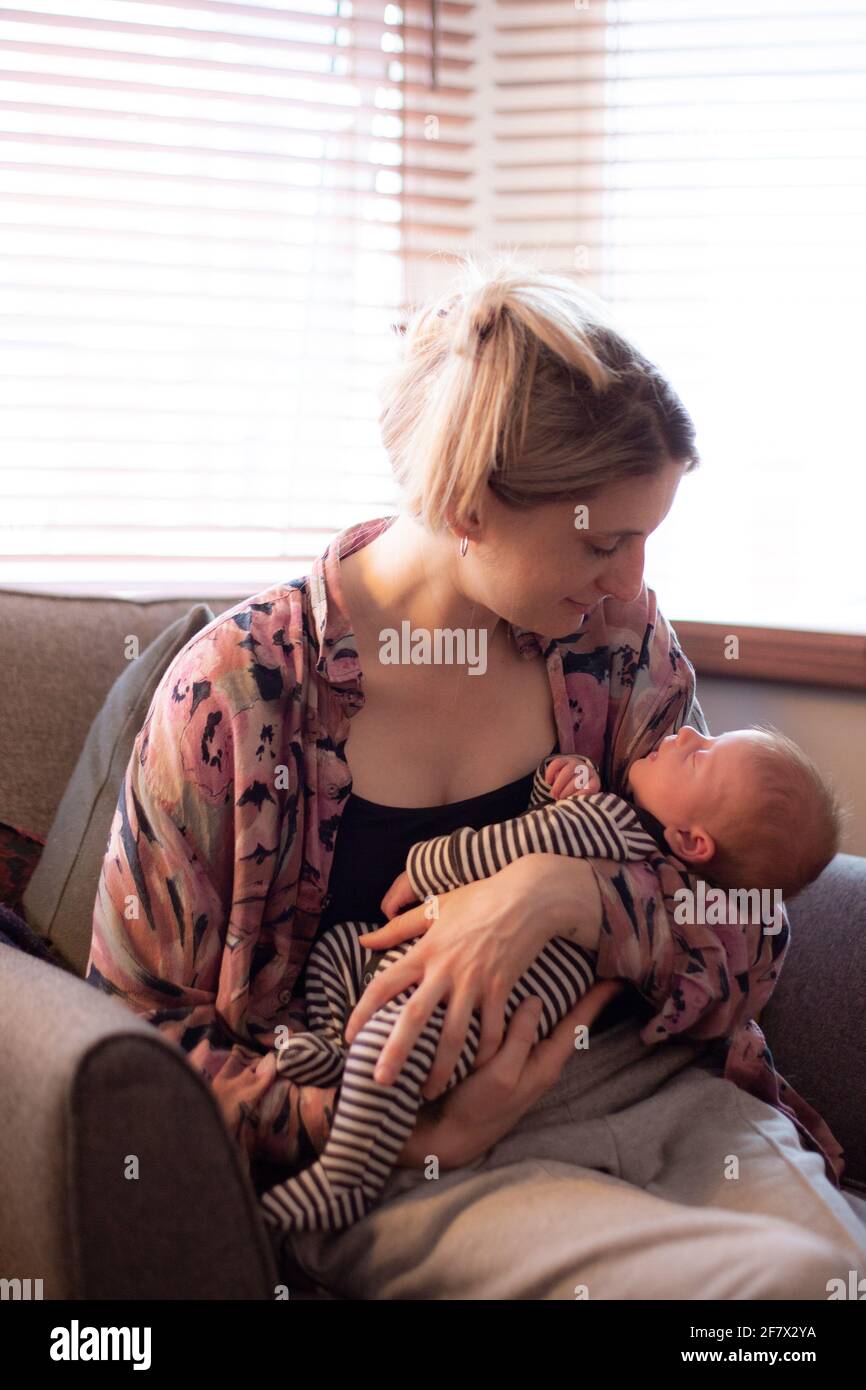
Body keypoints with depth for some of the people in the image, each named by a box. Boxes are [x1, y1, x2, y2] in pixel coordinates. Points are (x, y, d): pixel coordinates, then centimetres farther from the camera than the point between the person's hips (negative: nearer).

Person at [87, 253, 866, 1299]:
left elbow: (746, 940, 3)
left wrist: (567, 892, -19)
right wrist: (411, 1134, -17)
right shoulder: (235, 691, -9)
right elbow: (142, 1025, -2)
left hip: (654, 1085, 5)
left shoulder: (617, 637, 3)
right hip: (408, 1163, -4)